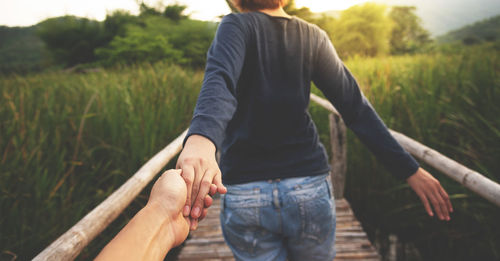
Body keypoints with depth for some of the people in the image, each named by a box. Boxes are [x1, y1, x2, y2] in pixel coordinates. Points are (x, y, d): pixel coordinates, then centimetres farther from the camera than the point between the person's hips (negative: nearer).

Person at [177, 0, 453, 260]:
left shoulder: (236, 25, -4)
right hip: (310, 191, 3)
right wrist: (409, 169, 1)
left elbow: (220, 81, -27)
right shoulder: (313, 36, 5)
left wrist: (201, 139, -45)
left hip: (244, 194, -2)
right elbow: (356, 107, -2)